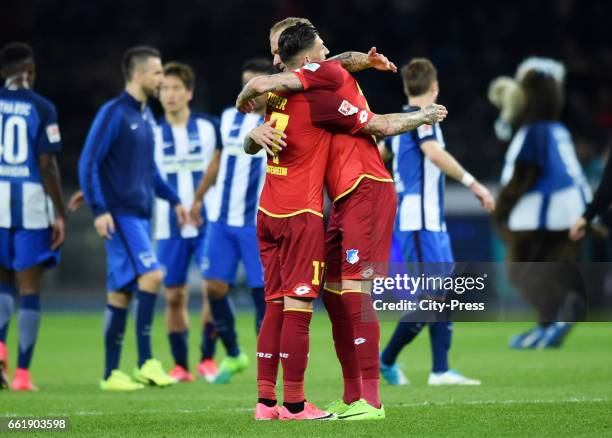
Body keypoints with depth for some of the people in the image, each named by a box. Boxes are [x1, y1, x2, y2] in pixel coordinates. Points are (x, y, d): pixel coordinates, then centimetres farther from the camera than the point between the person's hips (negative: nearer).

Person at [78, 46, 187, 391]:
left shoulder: (146, 115, 16)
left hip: (141, 215, 8)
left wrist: (173, 199, 20)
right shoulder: (113, 113, -9)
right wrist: (99, 210, -18)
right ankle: (146, 362, -16)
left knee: (121, 292, 7)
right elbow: (88, 163, -12)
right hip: (120, 215, -8)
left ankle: (112, 373, 9)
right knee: (151, 275, -19)